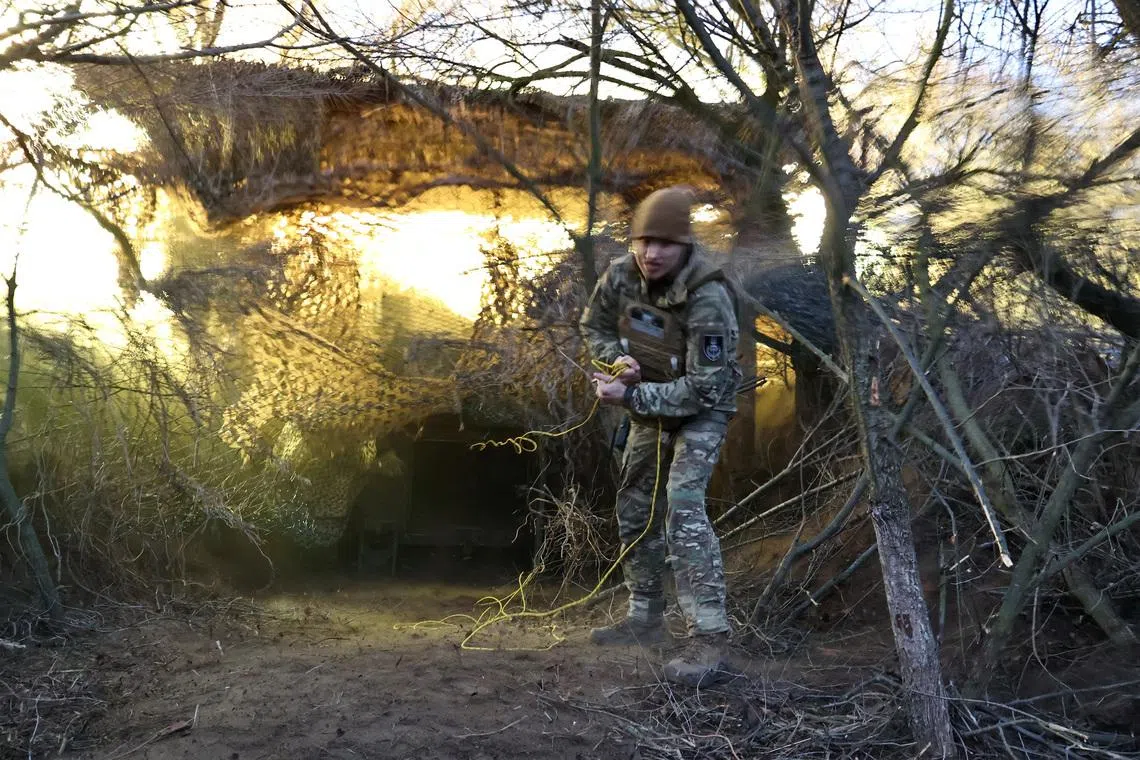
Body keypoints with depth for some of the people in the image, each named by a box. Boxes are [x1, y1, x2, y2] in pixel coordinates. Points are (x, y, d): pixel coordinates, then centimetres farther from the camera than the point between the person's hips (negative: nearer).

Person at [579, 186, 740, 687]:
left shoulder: (708, 299, -31)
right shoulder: (621, 275, -15)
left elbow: (703, 390, -31)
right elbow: (593, 326, 5)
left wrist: (630, 397, -33)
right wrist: (618, 358, -15)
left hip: (701, 410, -7)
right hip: (649, 404, 7)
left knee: (683, 506, -25)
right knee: (635, 506, 15)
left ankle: (709, 642, -25)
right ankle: (646, 617, 32)